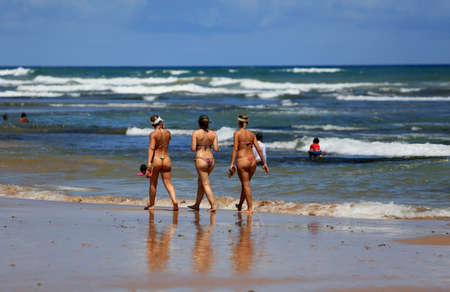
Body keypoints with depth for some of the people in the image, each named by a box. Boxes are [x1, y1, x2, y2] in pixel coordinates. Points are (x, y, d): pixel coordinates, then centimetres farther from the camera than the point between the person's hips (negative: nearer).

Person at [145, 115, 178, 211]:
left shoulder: (153, 134, -8)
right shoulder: (167, 133, 5)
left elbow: (151, 148, -18)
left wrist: (149, 162, -24)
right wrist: (163, 128, 22)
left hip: (156, 160, -3)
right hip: (167, 160, 3)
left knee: (153, 184, 11)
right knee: (168, 183, 3)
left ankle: (151, 204, 20)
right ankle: (174, 201, -18)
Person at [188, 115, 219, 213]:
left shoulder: (196, 133, -8)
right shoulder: (213, 134, 3)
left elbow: (193, 149, -12)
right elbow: (216, 149, -1)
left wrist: (192, 146, 11)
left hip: (201, 159, -5)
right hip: (211, 159, 5)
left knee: (206, 184, -3)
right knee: (200, 181, 21)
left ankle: (213, 206, -13)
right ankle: (197, 204, 31)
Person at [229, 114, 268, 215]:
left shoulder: (237, 133, -5)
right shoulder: (251, 134, 10)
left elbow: (235, 149, -11)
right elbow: (258, 149, 7)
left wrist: (232, 164, -12)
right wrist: (264, 163, 10)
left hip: (242, 160, -5)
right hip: (252, 160, 5)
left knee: (246, 185, 0)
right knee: (245, 184, 19)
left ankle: (250, 209, -2)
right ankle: (240, 205, 33)